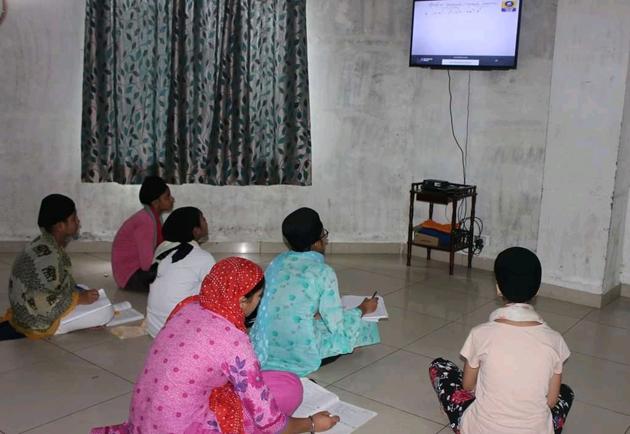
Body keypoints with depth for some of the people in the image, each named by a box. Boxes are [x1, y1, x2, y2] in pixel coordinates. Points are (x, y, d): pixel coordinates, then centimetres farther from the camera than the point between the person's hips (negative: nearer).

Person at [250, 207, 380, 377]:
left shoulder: (276, 262, 3)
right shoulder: (323, 272, -13)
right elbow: (336, 324, -8)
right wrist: (363, 309, 9)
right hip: (300, 355, -5)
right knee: (365, 326, 9)